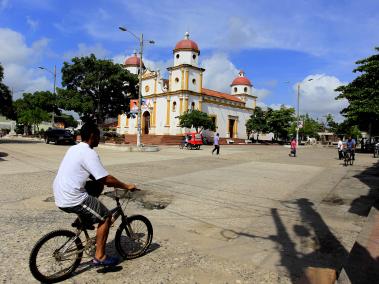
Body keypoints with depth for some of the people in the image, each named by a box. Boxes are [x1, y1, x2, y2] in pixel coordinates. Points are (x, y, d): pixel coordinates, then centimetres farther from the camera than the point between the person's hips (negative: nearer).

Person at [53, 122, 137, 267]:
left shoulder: (74, 149, 12)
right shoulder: (89, 153, -17)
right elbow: (107, 179, -18)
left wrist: (106, 181, 24)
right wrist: (127, 186, -6)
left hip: (60, 195, 9)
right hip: (72, 200, -9)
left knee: (98, 186, 22)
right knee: (106, 217, 2)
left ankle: (82, 219, 23)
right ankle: (100, 257, 9)